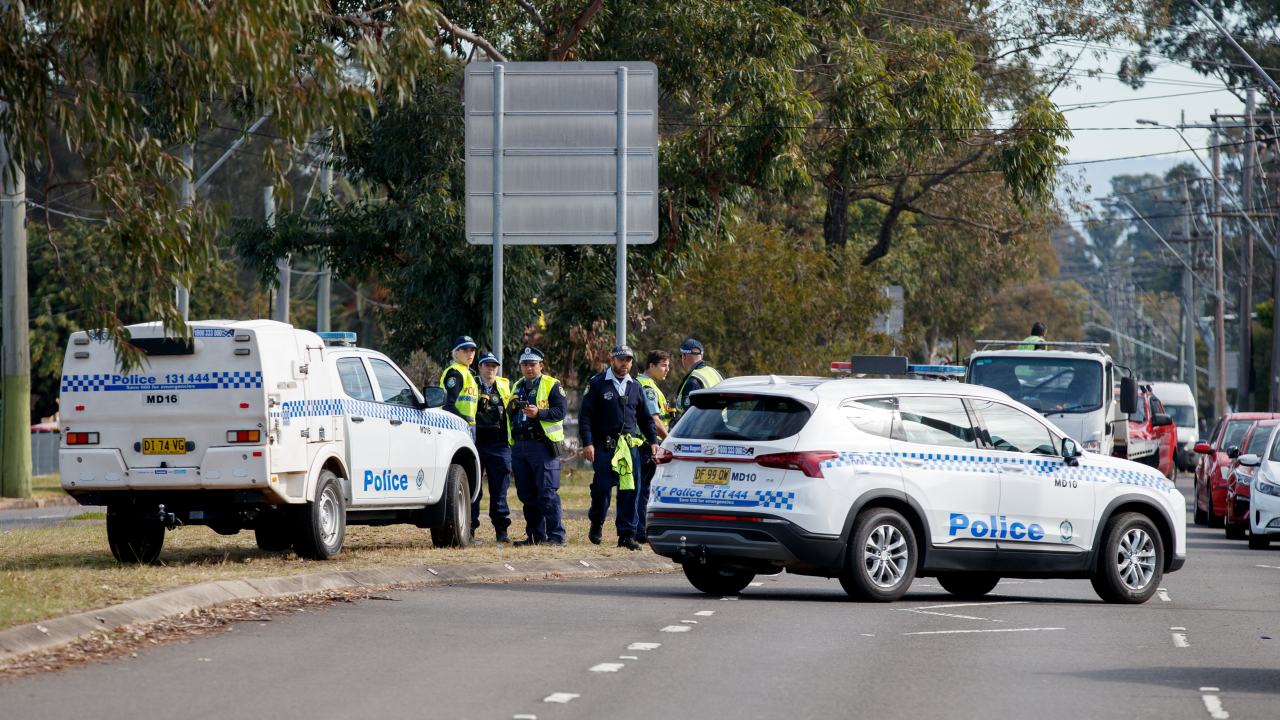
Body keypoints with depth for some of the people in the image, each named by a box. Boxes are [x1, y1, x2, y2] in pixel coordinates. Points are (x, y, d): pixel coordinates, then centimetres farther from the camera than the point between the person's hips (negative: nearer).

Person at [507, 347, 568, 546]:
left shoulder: (552, 385, 1)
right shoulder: (517, 387, 21)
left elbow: (561, 411, -10)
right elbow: (508, 416, 23)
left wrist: (538, 413, -23)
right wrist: (512, 407, 0)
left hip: (543, 445, -7)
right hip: (519, 446, 7)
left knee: (548, 493, -11)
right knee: (527, 494, 8)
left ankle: (556, 535, -11)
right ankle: (535, 535, 15)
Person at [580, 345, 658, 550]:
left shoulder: (635, 387, 15)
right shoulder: (597, 384, 0)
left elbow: (645, 418, 22)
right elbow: (585, 416, -4)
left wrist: (653, 441, 12)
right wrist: (587, 443, -12)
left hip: (630, 445, 4)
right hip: (604, 446, -4)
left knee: (630, 490, -3)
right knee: (603, 487, -3)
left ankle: (626, 534, 1)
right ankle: (596, 524, 23)